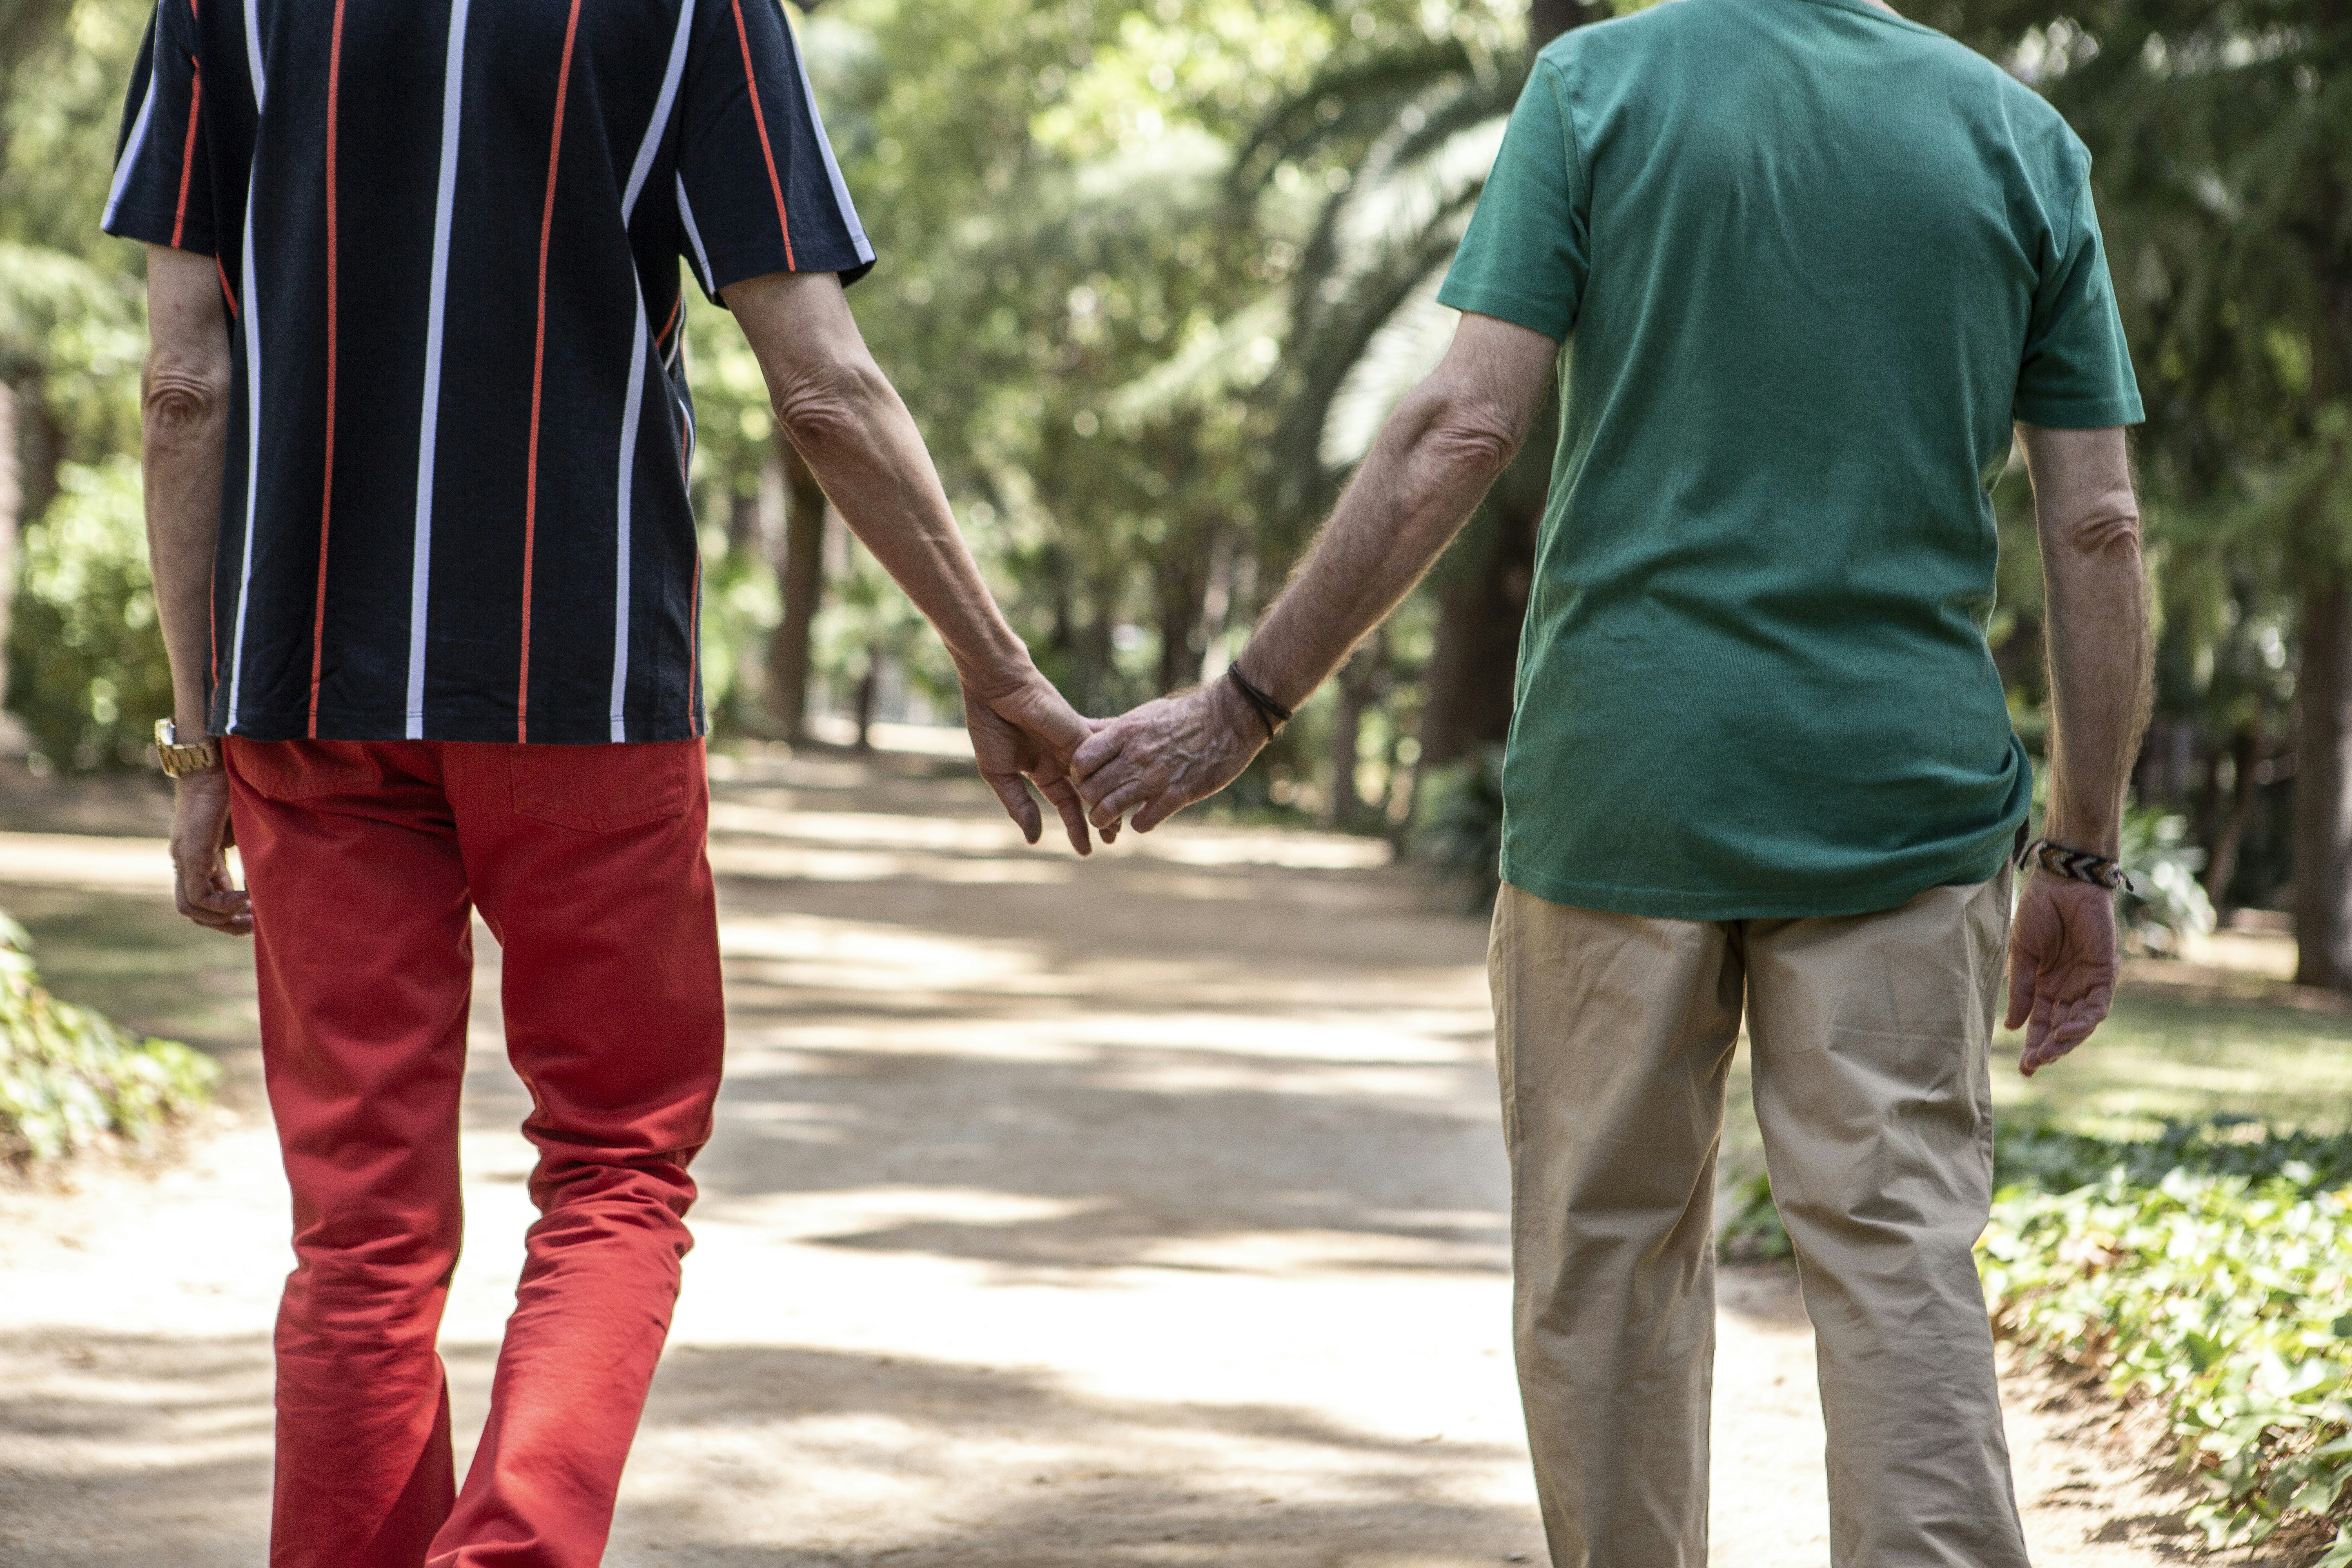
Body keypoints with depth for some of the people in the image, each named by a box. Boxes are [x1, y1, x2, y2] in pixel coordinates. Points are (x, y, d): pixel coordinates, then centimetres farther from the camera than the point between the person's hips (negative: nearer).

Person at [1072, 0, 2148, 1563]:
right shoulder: (2022, 140, 6)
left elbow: (1463, 431, -9)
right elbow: (2097, 530, 3)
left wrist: (1244, 707, -3)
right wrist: (2084, 862, 10)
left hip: (1626, 783, -1)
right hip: (1906, 794, 1)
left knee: (1610, 1255, 10)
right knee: (1900, 1256, 0)